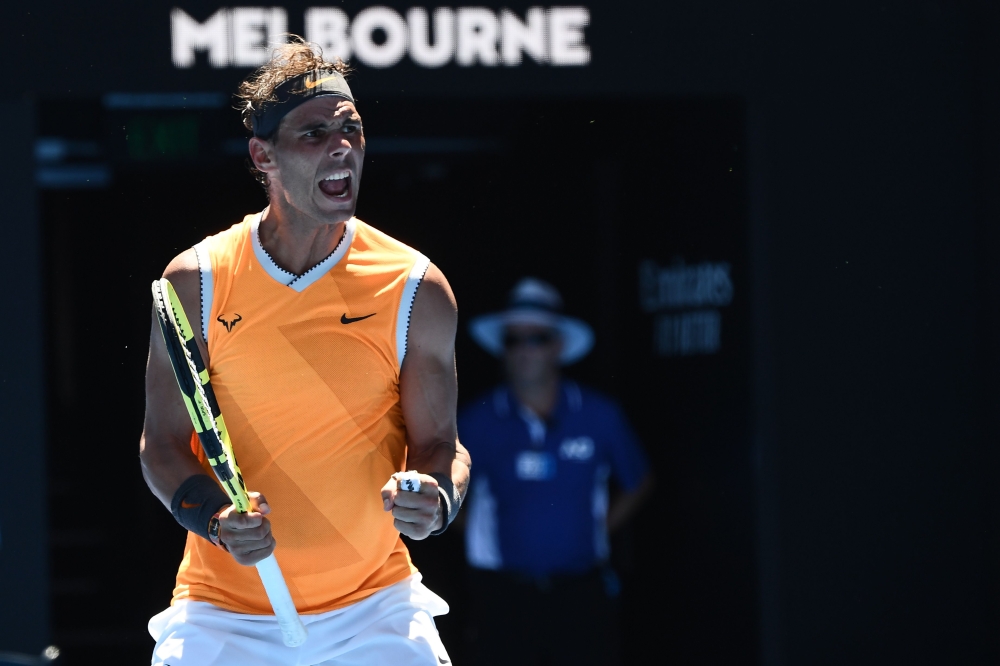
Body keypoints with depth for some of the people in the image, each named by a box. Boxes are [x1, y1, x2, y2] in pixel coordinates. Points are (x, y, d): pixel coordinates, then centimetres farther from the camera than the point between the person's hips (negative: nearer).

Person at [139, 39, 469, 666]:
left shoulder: (417, 290, -6)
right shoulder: (196, 283, -6)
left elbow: (438, 443, 0)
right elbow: (163, 442, 0)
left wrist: (435, 503, -22)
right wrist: (215, 518, -19)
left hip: (373, 611, 0)